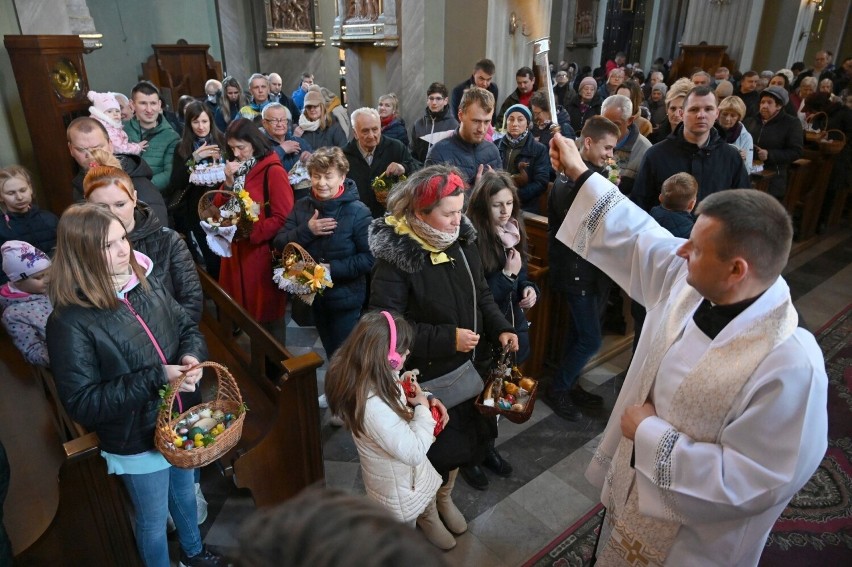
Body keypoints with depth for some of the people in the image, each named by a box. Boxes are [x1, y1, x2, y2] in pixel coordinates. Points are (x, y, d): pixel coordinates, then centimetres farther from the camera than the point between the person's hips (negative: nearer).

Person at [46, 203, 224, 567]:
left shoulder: (146, 285, -8)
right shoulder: (69, 322, -25)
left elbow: (188, 329, 4)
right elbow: (81, 403, -24)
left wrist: (192, 356, -19)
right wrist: (155, 378, -31)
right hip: (136, 441, -6)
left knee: (185, 494, 31)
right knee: (154, 520, 19)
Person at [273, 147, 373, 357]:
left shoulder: (358, 212, -17)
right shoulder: (302, 206, -1)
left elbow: (370, 258, -21)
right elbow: (279, 243, -5)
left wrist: (332, 268, -26)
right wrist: (306, 230, -20)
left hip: (345, 298, -5)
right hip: (314, 293, 5)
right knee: (329, 352, 25)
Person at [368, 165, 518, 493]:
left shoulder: (462, 240, -5)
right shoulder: (395, 257, -25)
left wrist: (500, 329, -8)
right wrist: (447, 339, -28)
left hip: (474, 359, 6)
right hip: (430, 372, -6)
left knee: (481, 413, 29)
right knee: (444, 441, 12)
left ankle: (483, 451, 59)